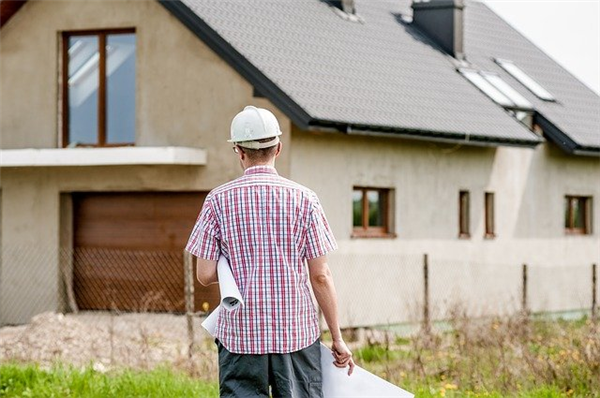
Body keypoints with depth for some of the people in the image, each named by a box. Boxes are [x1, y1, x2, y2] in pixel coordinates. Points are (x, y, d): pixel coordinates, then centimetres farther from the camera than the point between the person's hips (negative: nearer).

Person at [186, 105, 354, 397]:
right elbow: (320, 276, -2)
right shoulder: (304, 199, -2)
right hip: (297, 331, 0)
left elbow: (205, 275, -3)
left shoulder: (219, 200, -2)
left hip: (240, 333, 0)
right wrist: (337, 338, 5)